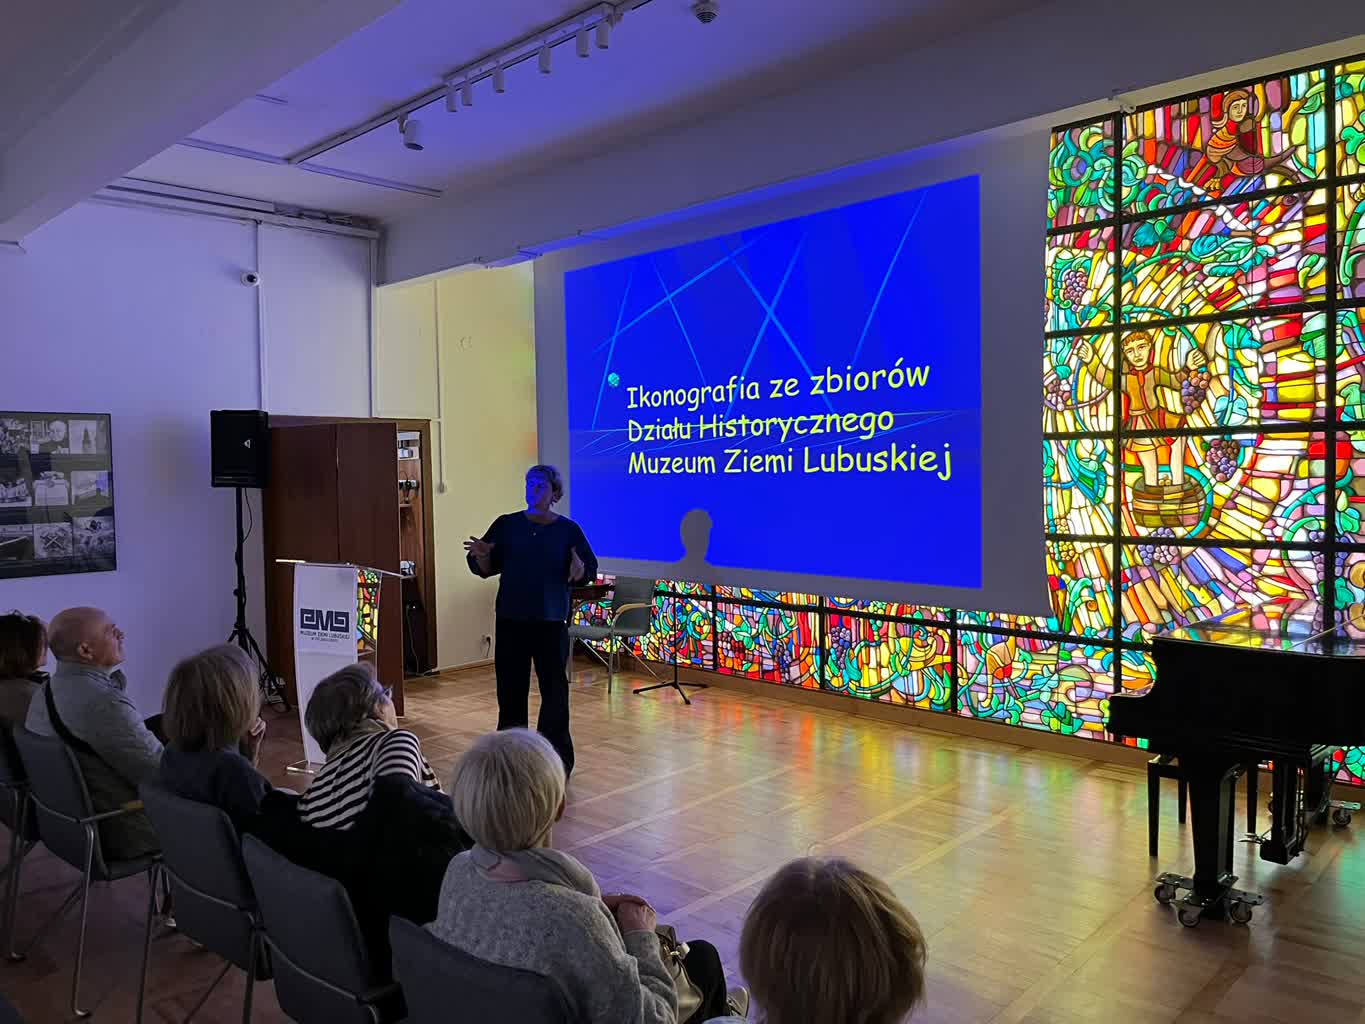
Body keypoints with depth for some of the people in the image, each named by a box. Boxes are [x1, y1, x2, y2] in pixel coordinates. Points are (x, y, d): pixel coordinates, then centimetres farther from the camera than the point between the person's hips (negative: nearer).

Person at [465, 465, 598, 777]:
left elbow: (589, 572, -3)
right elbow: (486, 570, 4)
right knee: (510, 687, 7)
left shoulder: (568, 530, -1)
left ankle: (557, 759, 12)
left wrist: (578, 569, -25)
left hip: (551, 621, -2)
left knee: (554, 689, 2)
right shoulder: (506, 525, 3)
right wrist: (481, 556, -17)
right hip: (511, 620, 2)